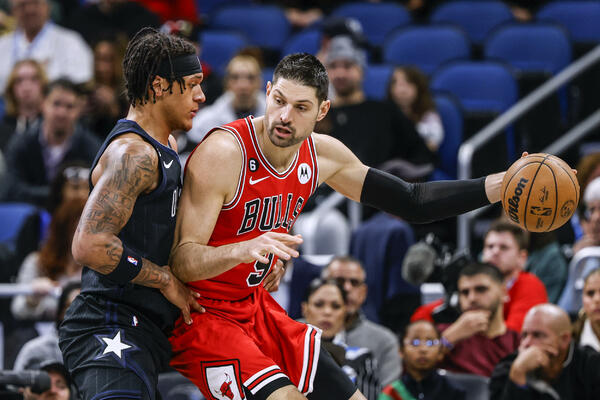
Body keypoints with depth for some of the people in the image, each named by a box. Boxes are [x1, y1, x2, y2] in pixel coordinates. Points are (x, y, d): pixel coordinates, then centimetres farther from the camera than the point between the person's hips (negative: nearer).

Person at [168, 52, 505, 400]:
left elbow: (412, 202, 10)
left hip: (257, 306, 8)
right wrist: (244, 249, -46)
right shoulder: (223, 153, -24)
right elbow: (181, 262, -27)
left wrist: (497, 187, 0)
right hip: (203, 315, -8)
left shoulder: (322, 154, -2)